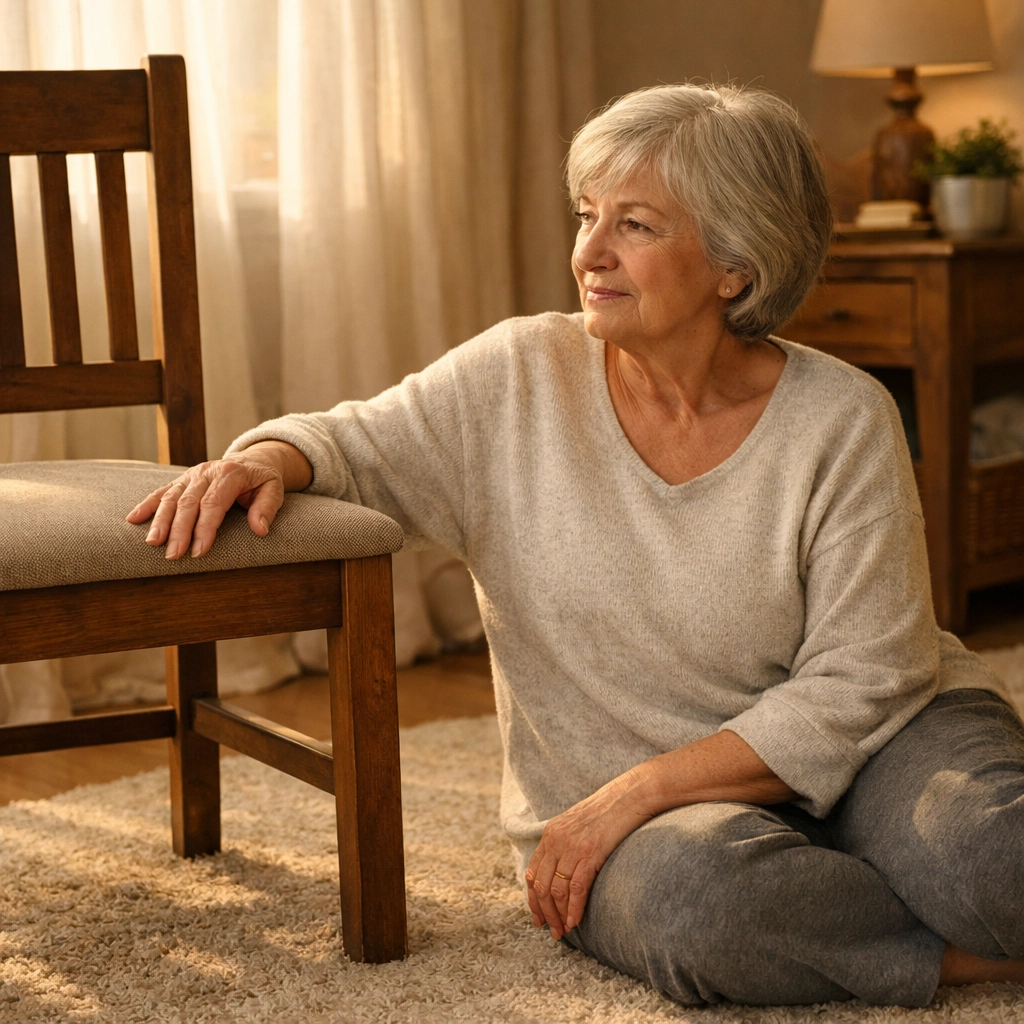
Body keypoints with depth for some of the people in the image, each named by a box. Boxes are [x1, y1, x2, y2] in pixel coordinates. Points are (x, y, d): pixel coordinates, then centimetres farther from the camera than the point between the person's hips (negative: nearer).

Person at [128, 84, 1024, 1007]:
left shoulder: (843, 422, -9)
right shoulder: (518, 381, -3)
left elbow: (859, 680, -11)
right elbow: (353, 445, 5)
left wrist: (637, 790, -19)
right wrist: (266, 456, -21)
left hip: (860, 752, -1)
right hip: (648, 824, 2)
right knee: (688, 893, -35)